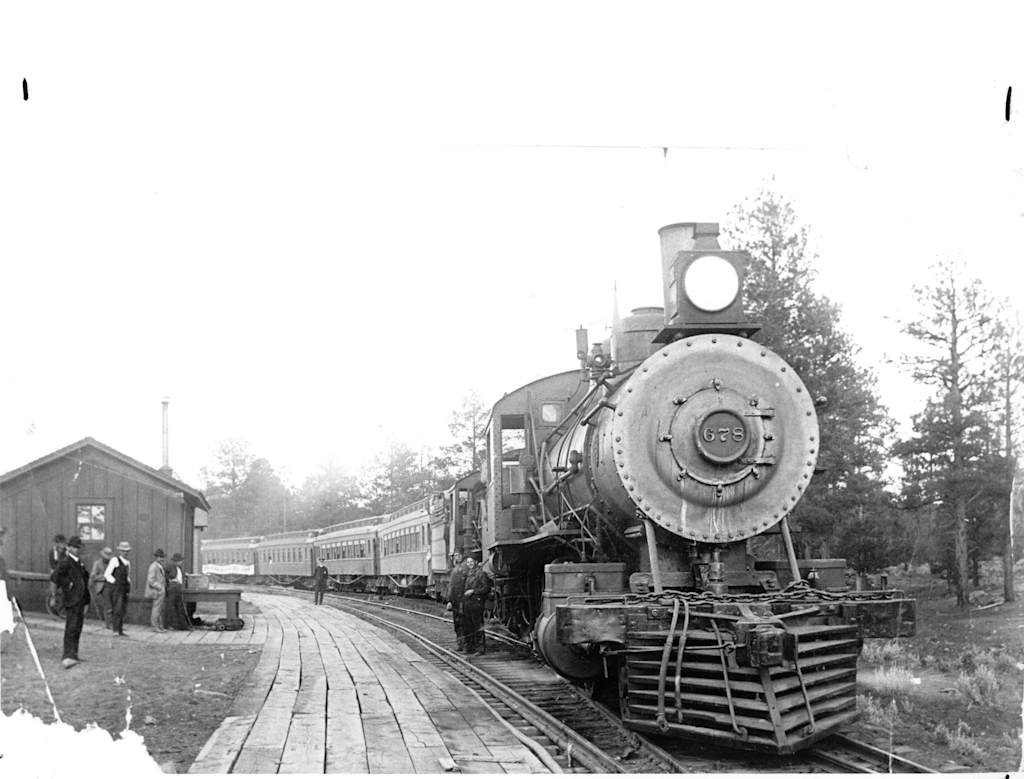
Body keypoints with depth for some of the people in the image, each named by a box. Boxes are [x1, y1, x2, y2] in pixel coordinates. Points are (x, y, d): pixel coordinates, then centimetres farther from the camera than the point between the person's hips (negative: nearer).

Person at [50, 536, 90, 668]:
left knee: (77, 629, 13)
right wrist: (66, 586, -16)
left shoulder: (80, 563, 16)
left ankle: (73, 655, 22)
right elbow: (54, 576, -24)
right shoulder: (65, 562, -11)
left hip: (81, 601, 9)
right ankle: (67, 657, -18)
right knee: (71, 628, -14)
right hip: (71, 601, -9)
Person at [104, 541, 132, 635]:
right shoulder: (114, 560, -4)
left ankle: (120, 630, 11)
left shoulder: (127, 562, 18)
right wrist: (114, 581, -12)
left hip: (125, 589, 7)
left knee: (123, 610, 7)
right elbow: (106, 574, -6)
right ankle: (115, 630, -14)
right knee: (117, 609, -13)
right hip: (116, 588, -7)